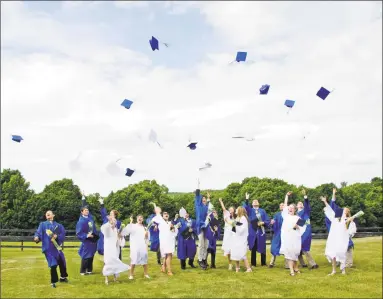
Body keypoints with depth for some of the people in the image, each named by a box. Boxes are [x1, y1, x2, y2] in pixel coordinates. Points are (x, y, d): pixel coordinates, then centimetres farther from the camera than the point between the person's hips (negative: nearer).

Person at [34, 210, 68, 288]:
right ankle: (53, 282, 4)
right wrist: (36, 237, -29)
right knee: (53, 265, -11)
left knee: (62, 262, 14)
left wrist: (57, 236, -18)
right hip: (48, 248, -3)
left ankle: (63, 277, 39)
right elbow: (38, 232, -8)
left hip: (57, 247, 3)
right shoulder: (43, 224, 6)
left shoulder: (58, 225, 10)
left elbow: (63, 234, 1)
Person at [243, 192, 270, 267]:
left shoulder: (263, 211, 10)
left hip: (261, 232, 1)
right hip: (253, 232, 0)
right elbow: (245, 207, -13)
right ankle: (253, 264, 10)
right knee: (253, 248, 3)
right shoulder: (250, 210, 9)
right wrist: (247, 199, -24)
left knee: (262, 248, 5)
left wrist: (263, 223, -13)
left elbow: (268, 221, 6)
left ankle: (263, 263, 15)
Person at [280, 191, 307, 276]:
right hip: (286, 237, 1)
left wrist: (297, 226, -12)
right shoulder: (286, 216, 11)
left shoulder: (297, 218, 6)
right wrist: (287, 195, 12)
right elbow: (285, 205, 13)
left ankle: (295, 267, 25)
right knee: (288, 253, -5)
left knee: (294, 253, 5)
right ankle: (292, 270, -5)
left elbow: (303, 226, 6)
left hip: (294, 238, -1)